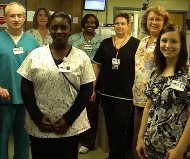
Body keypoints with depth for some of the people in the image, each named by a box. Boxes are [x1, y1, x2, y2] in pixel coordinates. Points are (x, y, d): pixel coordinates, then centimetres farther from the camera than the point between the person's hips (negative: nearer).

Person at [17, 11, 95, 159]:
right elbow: (26, 88, 1)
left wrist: (68, 119, -10)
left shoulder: (81, 57, -1)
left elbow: (87, 90, -2)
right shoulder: (35, 55, 1)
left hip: (71, 127, 0)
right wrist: (37, 118, -8)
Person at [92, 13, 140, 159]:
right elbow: (97, 65, 9)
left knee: (121, 128, -3)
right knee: (110, 126, 14)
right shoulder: (105, 43, 8)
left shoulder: (136, 44, -2)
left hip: (126, 93, -4)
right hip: (106, 92, 4)